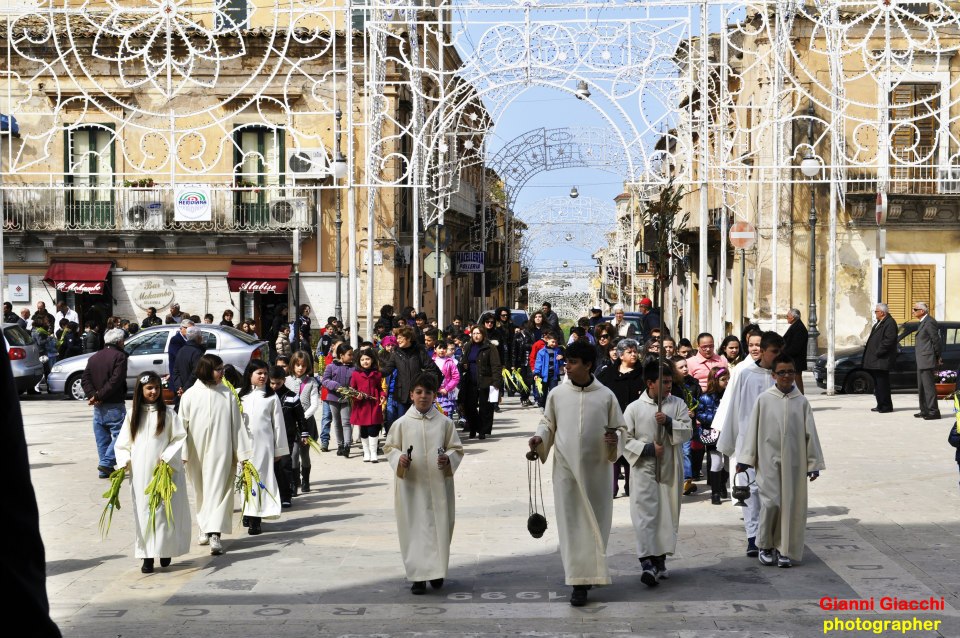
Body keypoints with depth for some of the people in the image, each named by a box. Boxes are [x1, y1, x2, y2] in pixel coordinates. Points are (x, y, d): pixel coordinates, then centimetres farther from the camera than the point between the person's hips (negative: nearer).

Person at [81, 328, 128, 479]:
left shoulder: (94, 358, 16)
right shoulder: (119, 356, -7)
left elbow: (85, 380, 6)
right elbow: (116, 380, -18)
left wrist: (93, 395, -6)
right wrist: (98, 396, -13)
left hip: (98, 406, 7)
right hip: (114, 405, -7)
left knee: (102, 438, 11)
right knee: (120, 434, -3)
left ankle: (105, 469, 12)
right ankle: (107, 463, -15)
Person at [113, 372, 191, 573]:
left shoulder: (167, 413, 2)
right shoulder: (132, 414, 9)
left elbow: (179, 438, -1)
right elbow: (123, 443, 12)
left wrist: (167, 459, -12)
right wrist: (123, 463, -1)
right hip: (140, 472, 2)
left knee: (164, 510, -2)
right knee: (143, 511, 1)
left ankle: (165, 550, 11)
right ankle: (147, 556, 4)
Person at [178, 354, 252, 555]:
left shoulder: (228, 395, 0)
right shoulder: (190, 395, 0)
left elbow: (237, 425, 2)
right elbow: (182, 426, 1)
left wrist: (242, 453, 0)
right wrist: (182, 453, -4)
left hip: (220, 450, -1)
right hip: (197, 452, 1)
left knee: (218, 490, -5)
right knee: (202, 491, 10)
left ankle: (214, 534, -7)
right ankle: (205, 528, 19)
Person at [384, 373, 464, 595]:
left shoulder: (444, 422, 1)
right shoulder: (401, 423, 0)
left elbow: (457, 448, 7)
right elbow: (389, 447, 7)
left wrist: (448, 459, -14)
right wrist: (399, 459, -12)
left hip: (438, 485, 1)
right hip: (411, 485, -1)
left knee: (439, 527, 6)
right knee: (414, 529, 0)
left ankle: (437, 571, 24)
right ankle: (418, 575, 7)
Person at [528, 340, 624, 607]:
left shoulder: (606, 396, 0)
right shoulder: (557, 394, 2)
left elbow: (620, 426, 7)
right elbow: (548, 423, 11)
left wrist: (615, 439, -14)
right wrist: (539, 437, -8)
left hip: (596, 469, 0)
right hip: (566, 468, 0)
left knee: (596, 522, 5)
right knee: (571, 523, -1)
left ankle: (592, 571, 23)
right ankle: (579, 581, 3)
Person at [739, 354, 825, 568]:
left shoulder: (801, 402, 4)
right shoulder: (764, 400, 1)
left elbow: (810, 433, 6)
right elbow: (753, 430, 3)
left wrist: (814, 463, 4)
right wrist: (745, 459, 3)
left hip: (794, 462, 2)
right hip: (769, 460, -2)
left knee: (791, 505, 3)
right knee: (771, 503, -7)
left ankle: (784, 550, 14)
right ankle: (765, 546, 12)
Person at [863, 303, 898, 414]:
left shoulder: (890, 323, -14)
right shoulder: (880, 323, 19)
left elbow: (889, 340, -22)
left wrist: (878, 352, -22)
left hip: (882, 360, -11)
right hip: (875, 360, 11)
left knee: (882, 383, -7)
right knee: (878, 383, 14)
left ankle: (886, 406, -2)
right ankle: (881, 405, 20)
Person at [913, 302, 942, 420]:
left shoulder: (930, 322, -16)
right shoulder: (923, 322, 17)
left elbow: (936, 340, -15)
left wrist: (938, 357, -7)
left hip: (927, 360, -11)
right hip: (921, 361, 11)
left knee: (929, 386, -9)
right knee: (922, 387, 15)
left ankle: (933, 411, -6)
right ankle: (925, 411, 22)